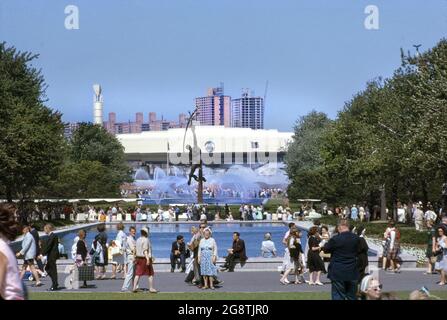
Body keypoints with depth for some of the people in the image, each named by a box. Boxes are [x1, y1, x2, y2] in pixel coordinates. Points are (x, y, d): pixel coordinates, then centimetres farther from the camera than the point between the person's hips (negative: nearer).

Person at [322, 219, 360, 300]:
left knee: (338, 296, 0)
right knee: (351, 296, 11)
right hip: (352, 272, 4)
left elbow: (326, 249, 1)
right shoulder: (356, 238, -3)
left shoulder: (335, 239, -15)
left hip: (338, 273, -4)